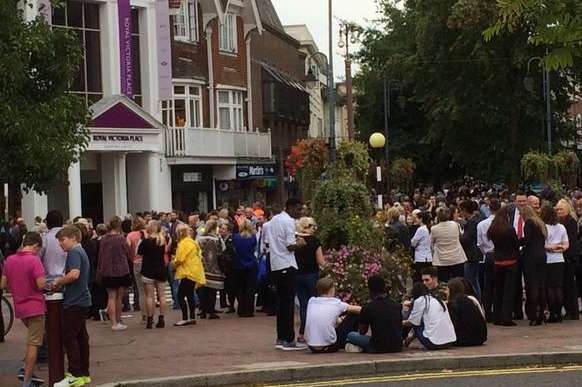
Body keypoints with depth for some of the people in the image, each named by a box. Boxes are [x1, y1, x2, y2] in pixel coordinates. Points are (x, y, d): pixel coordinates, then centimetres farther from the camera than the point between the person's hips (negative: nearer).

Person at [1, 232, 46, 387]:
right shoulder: (34, 260, -16)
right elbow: (41, 284, -21)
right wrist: (43, 278, 0)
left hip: (19, 308, 7)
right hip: (34, 306, -7)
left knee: (33, 338, 25)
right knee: (33, 344, 1)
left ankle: (26, 370, 19)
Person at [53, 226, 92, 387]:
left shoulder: (74, 252, -14)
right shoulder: (81, 251, 17)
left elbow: (74, 274, -29)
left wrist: (59, 281, -14)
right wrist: (61, 281, 11)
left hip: (74, 302, -10)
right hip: (82, 300, 10)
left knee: (69, 337, -6)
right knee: (81, 336, 13)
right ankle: (84, 373, 18)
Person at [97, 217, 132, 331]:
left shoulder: (103, 240, -1)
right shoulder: (121, 239, -12)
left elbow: (100, 257, 7)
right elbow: (129, 255, -4)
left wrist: (99, 271, 16)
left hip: (107, 272, 3)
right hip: (121, 271, -3)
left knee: (111, 297, 6)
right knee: (119, 298, 8)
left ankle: (114, 322, 2)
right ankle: (118, 321, 15)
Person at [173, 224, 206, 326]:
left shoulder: (184, 243, -14)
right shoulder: (192, 242, 16)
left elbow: (179, 260, -16)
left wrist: (174, 264, 2)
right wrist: (176, 262, 14)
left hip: (189, 273, -10)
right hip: (195, 272, 10)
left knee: (180, 295, -8)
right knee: (189, 295, 15)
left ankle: (185, 318, -10)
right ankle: (192, 318, 18)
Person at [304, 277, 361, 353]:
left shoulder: (311, 301, 8)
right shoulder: (336, 303, 0)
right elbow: (358, 310, 16)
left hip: (311, 346, 4)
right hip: (328, 347, -4)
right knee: (354, 316, 12)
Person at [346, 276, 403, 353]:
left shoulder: (367, 308, -6)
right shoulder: (397, 306, 4)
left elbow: (362, 332, 9)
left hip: (379, 349, -2)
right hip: (397, 348, 2)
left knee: (351, 336, 16)